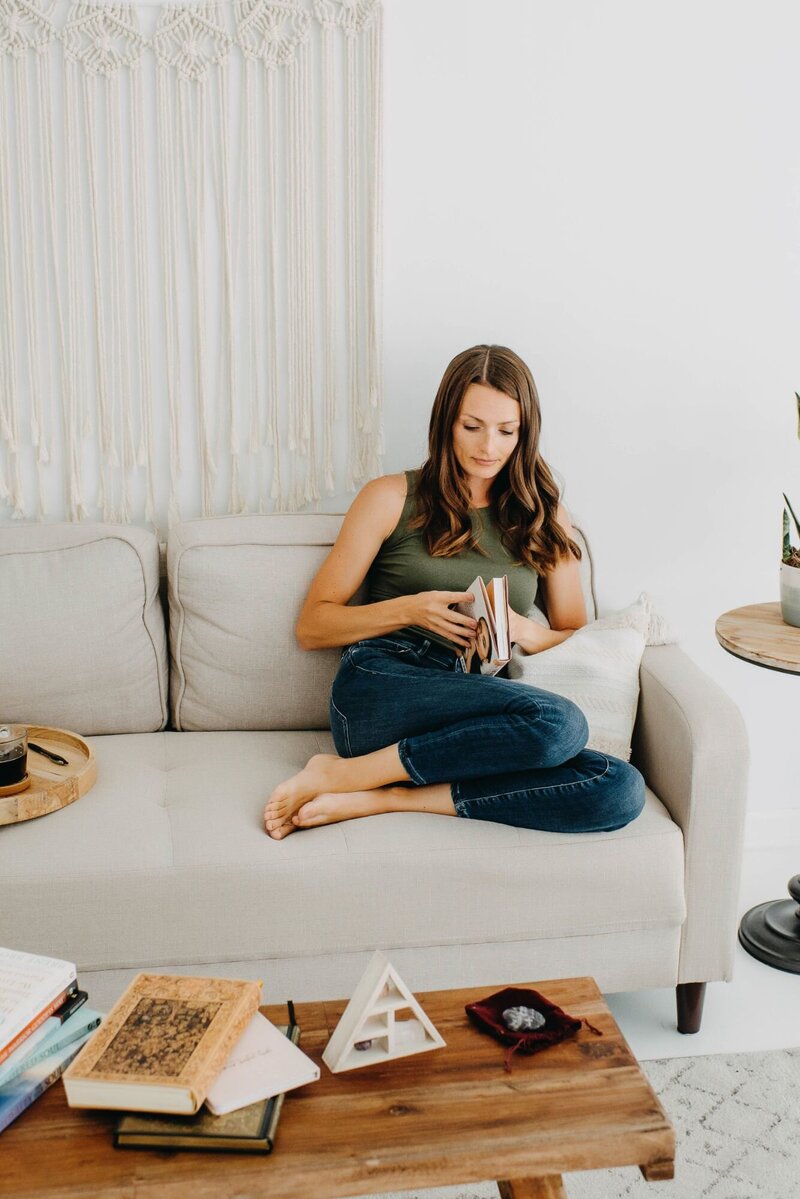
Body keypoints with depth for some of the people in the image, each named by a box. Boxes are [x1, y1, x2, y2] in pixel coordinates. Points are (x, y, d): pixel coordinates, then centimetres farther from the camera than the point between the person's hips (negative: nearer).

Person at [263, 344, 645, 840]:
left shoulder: (544, 519, 19)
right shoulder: (392, 498, 10)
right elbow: (312, 626, 8)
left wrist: (523, 632, -4)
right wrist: (410, 610, -8)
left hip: (476, 720, 4)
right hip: (379, 690, -4)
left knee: (622, 790, -26)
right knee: (558, 722, -32)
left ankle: (385, 798, -22)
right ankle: (340, 774, -20)